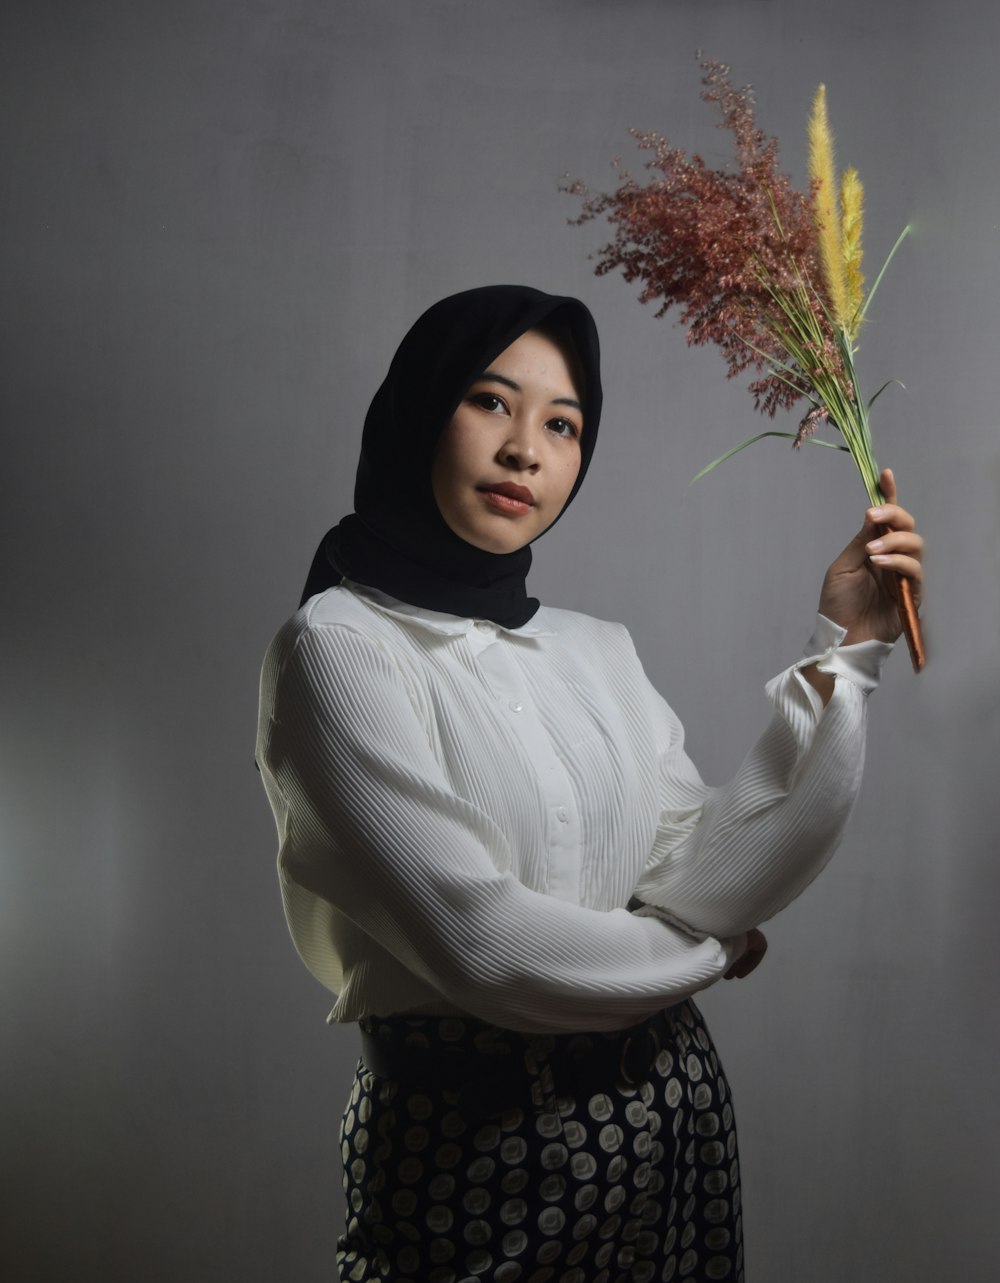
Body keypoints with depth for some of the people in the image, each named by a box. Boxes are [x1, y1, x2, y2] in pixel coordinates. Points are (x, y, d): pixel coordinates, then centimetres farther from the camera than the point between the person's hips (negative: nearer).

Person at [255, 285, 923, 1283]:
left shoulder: (600, 650, 5)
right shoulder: (339, 647, -13)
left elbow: (695, 883, -6)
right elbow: (478, 938, -20)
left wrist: (840, 655, -10)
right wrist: (709, 951, -4)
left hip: (671, 1106, 6)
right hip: (473, 1138, -5)